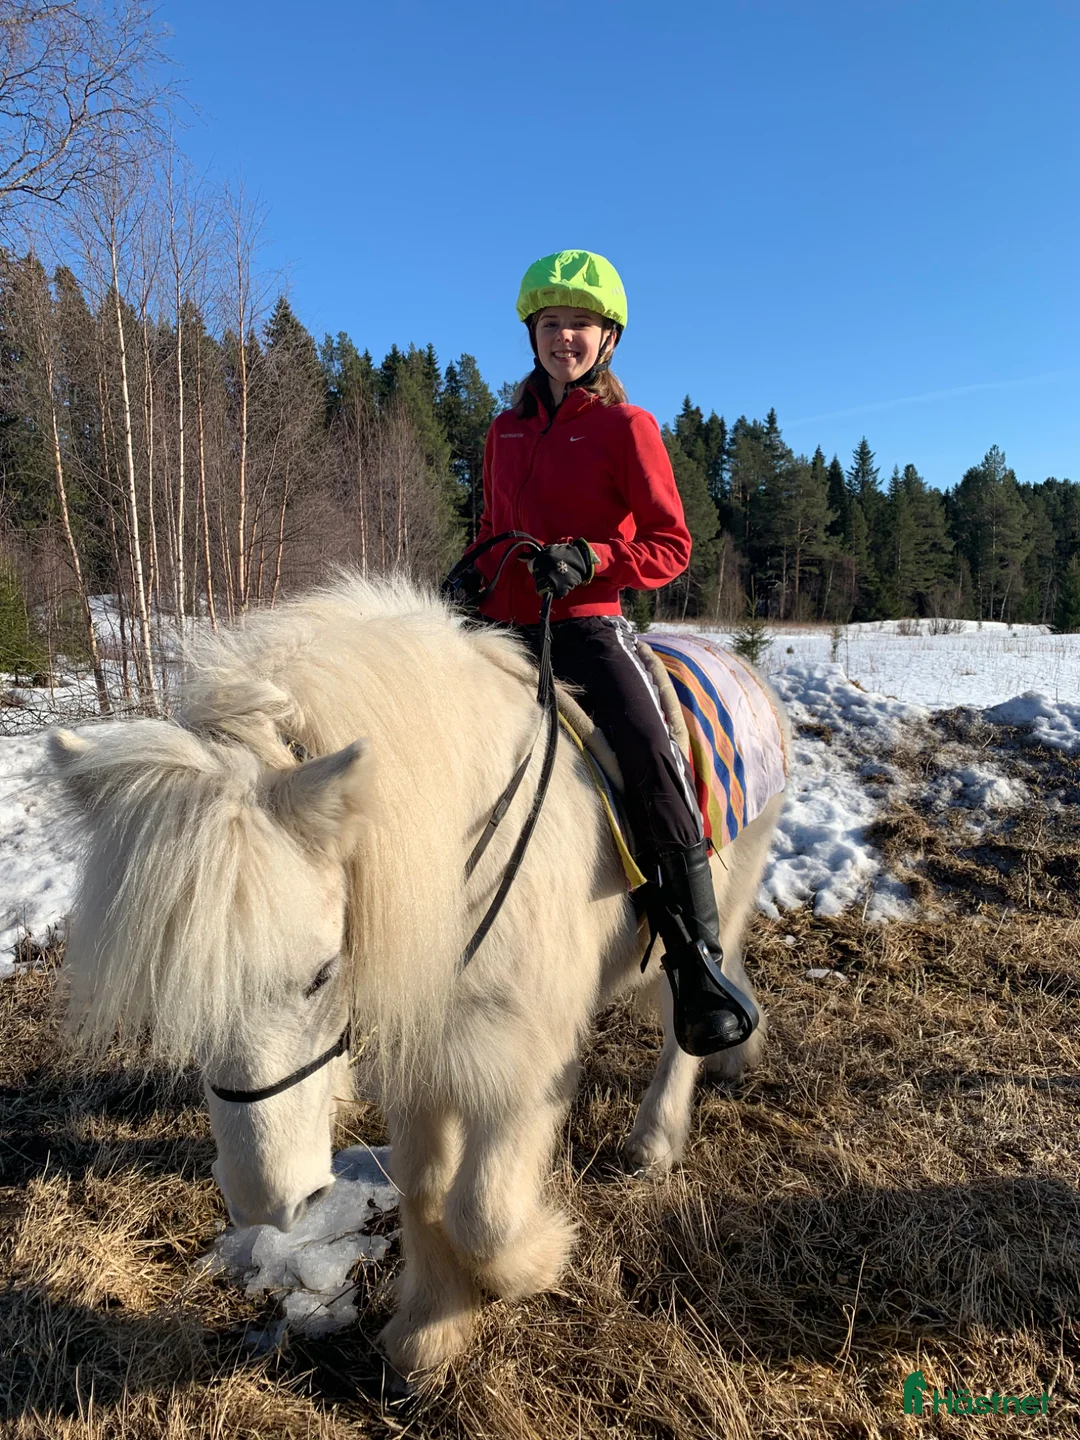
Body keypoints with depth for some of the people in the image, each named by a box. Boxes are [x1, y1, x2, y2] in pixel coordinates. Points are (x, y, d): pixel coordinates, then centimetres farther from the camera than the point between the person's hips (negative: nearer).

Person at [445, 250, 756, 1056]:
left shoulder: (626, 427, 0)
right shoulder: (506, 431, 16)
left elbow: (672, 545, -3)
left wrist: (590, 559, -20)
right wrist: (469, 572, 5)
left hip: (587, 626, -6)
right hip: (502, 626, 6)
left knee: (655, 766, -26)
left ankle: (696, 959, -11)